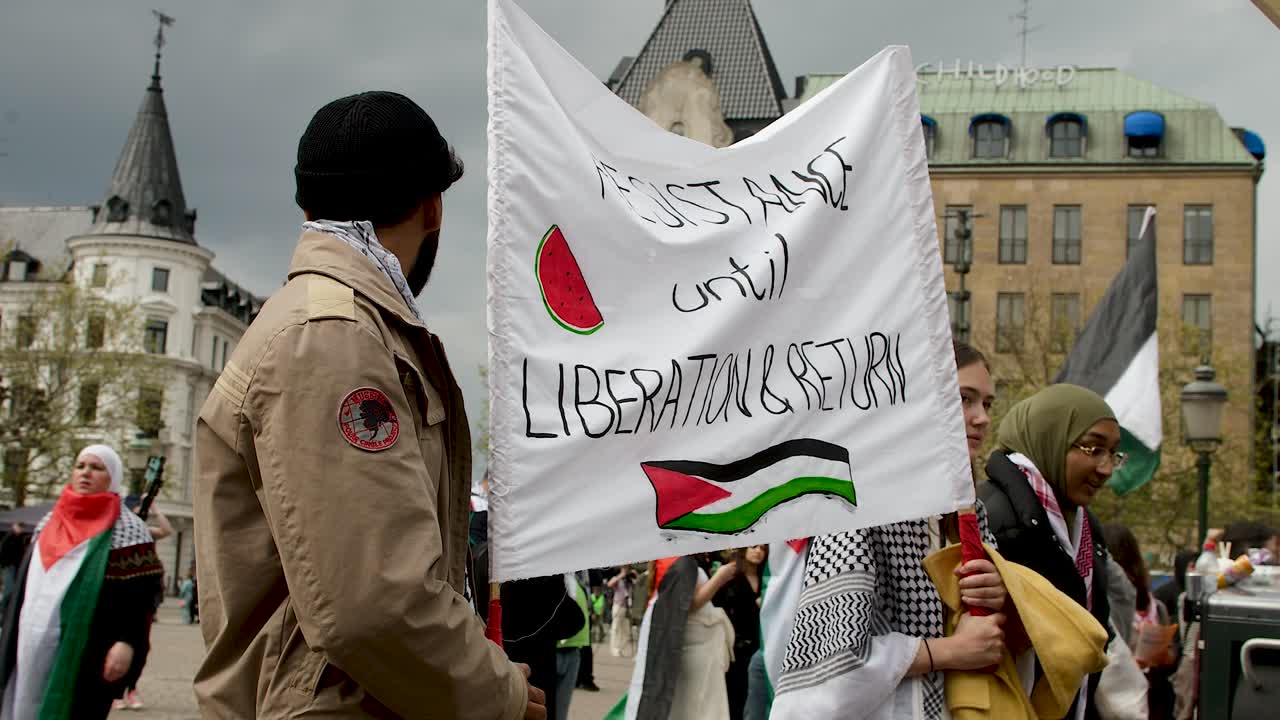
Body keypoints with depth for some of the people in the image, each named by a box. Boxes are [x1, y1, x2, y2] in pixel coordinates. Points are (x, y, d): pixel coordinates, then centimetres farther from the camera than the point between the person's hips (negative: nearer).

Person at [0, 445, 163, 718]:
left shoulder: (126, 529, -3)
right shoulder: (50, 522, 17)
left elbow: (140, 592, -10)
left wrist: (127, 641, -20)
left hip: (85, 654, -6)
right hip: (31, 650, 6)